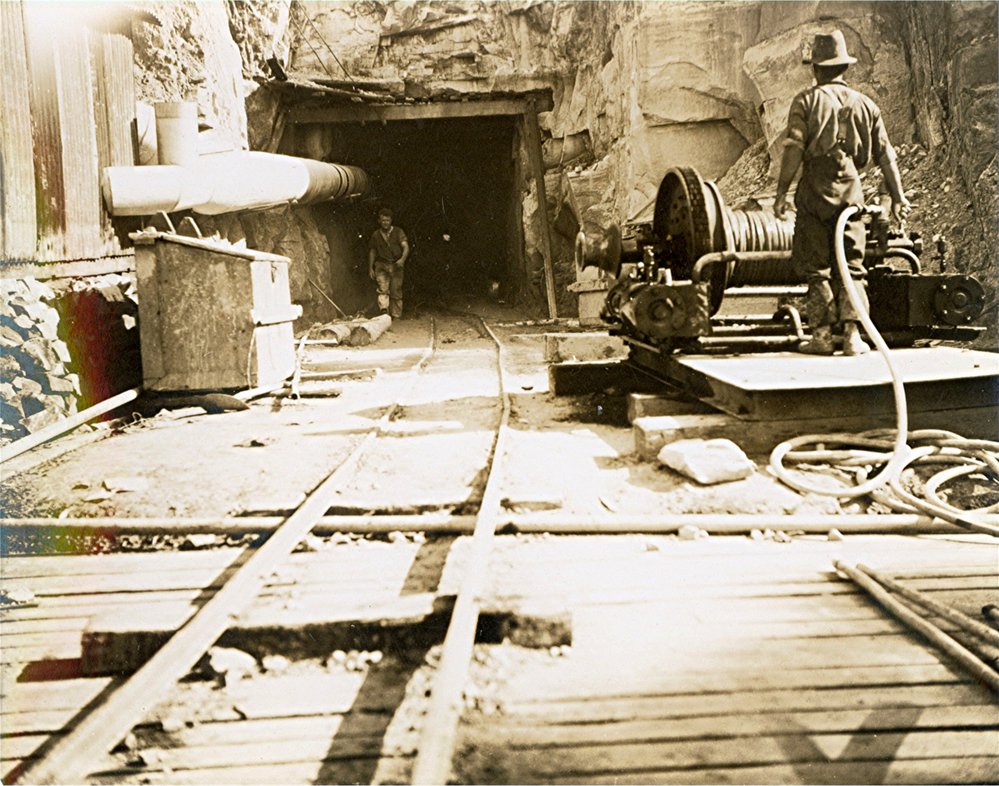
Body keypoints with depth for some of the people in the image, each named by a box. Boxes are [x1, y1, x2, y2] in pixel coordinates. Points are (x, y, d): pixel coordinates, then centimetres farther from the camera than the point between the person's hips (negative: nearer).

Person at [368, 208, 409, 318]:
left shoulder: (398, 232, 2)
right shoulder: (375, 235, 10)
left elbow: (406, 247, -9)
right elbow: (372, 252, 16)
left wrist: (403, 259, -27)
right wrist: (370, 268, 11)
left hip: (396, 266, 0)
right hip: (382, 265, 1)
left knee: (396, 293, 2)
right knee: (383, 288, -19)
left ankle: (396, 316, 8)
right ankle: (384, 311, -34)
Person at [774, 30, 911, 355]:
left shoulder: (806, 100, 1)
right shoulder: (865, 103, 13)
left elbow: (794, 148, -10)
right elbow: (885, 154, 11)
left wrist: (781, 192, -9)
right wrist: (897, 196, 13)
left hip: (815, 190, -3)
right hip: (851, 191, 3)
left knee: (815, 268, 2)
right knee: (850, 267, 7)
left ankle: (822, 335, 0)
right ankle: (852, 335, 1)